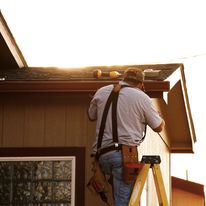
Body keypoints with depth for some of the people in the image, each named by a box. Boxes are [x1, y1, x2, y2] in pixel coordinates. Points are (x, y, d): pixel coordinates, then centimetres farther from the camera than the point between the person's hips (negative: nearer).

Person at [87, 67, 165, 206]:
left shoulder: (101, 92, 12)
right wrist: (161, 119, 35)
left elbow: (91, 116, 29)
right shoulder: (142, 98, 3)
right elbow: (158, 127, 13)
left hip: (101, 154, 5)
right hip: (124, 153, -4)